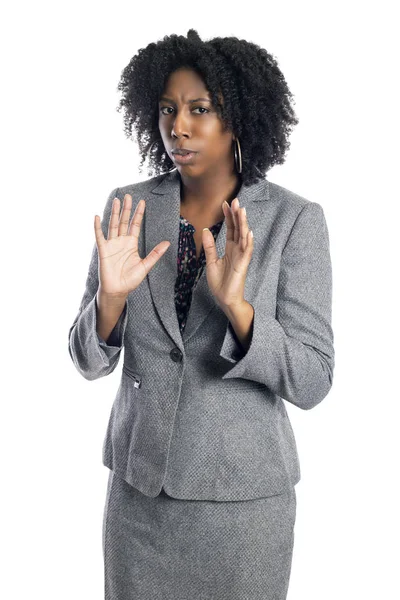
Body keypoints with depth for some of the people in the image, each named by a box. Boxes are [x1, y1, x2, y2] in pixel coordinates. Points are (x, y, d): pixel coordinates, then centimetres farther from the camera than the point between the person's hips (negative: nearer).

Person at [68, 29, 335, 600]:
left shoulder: (295, 220, -12)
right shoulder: (129, 209, -4)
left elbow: (311, 382, -14)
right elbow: (89, 361, -2)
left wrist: (236, 303, -29)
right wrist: (111, 295, -22)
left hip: (243, 491, -2)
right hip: (139, 484, 3)